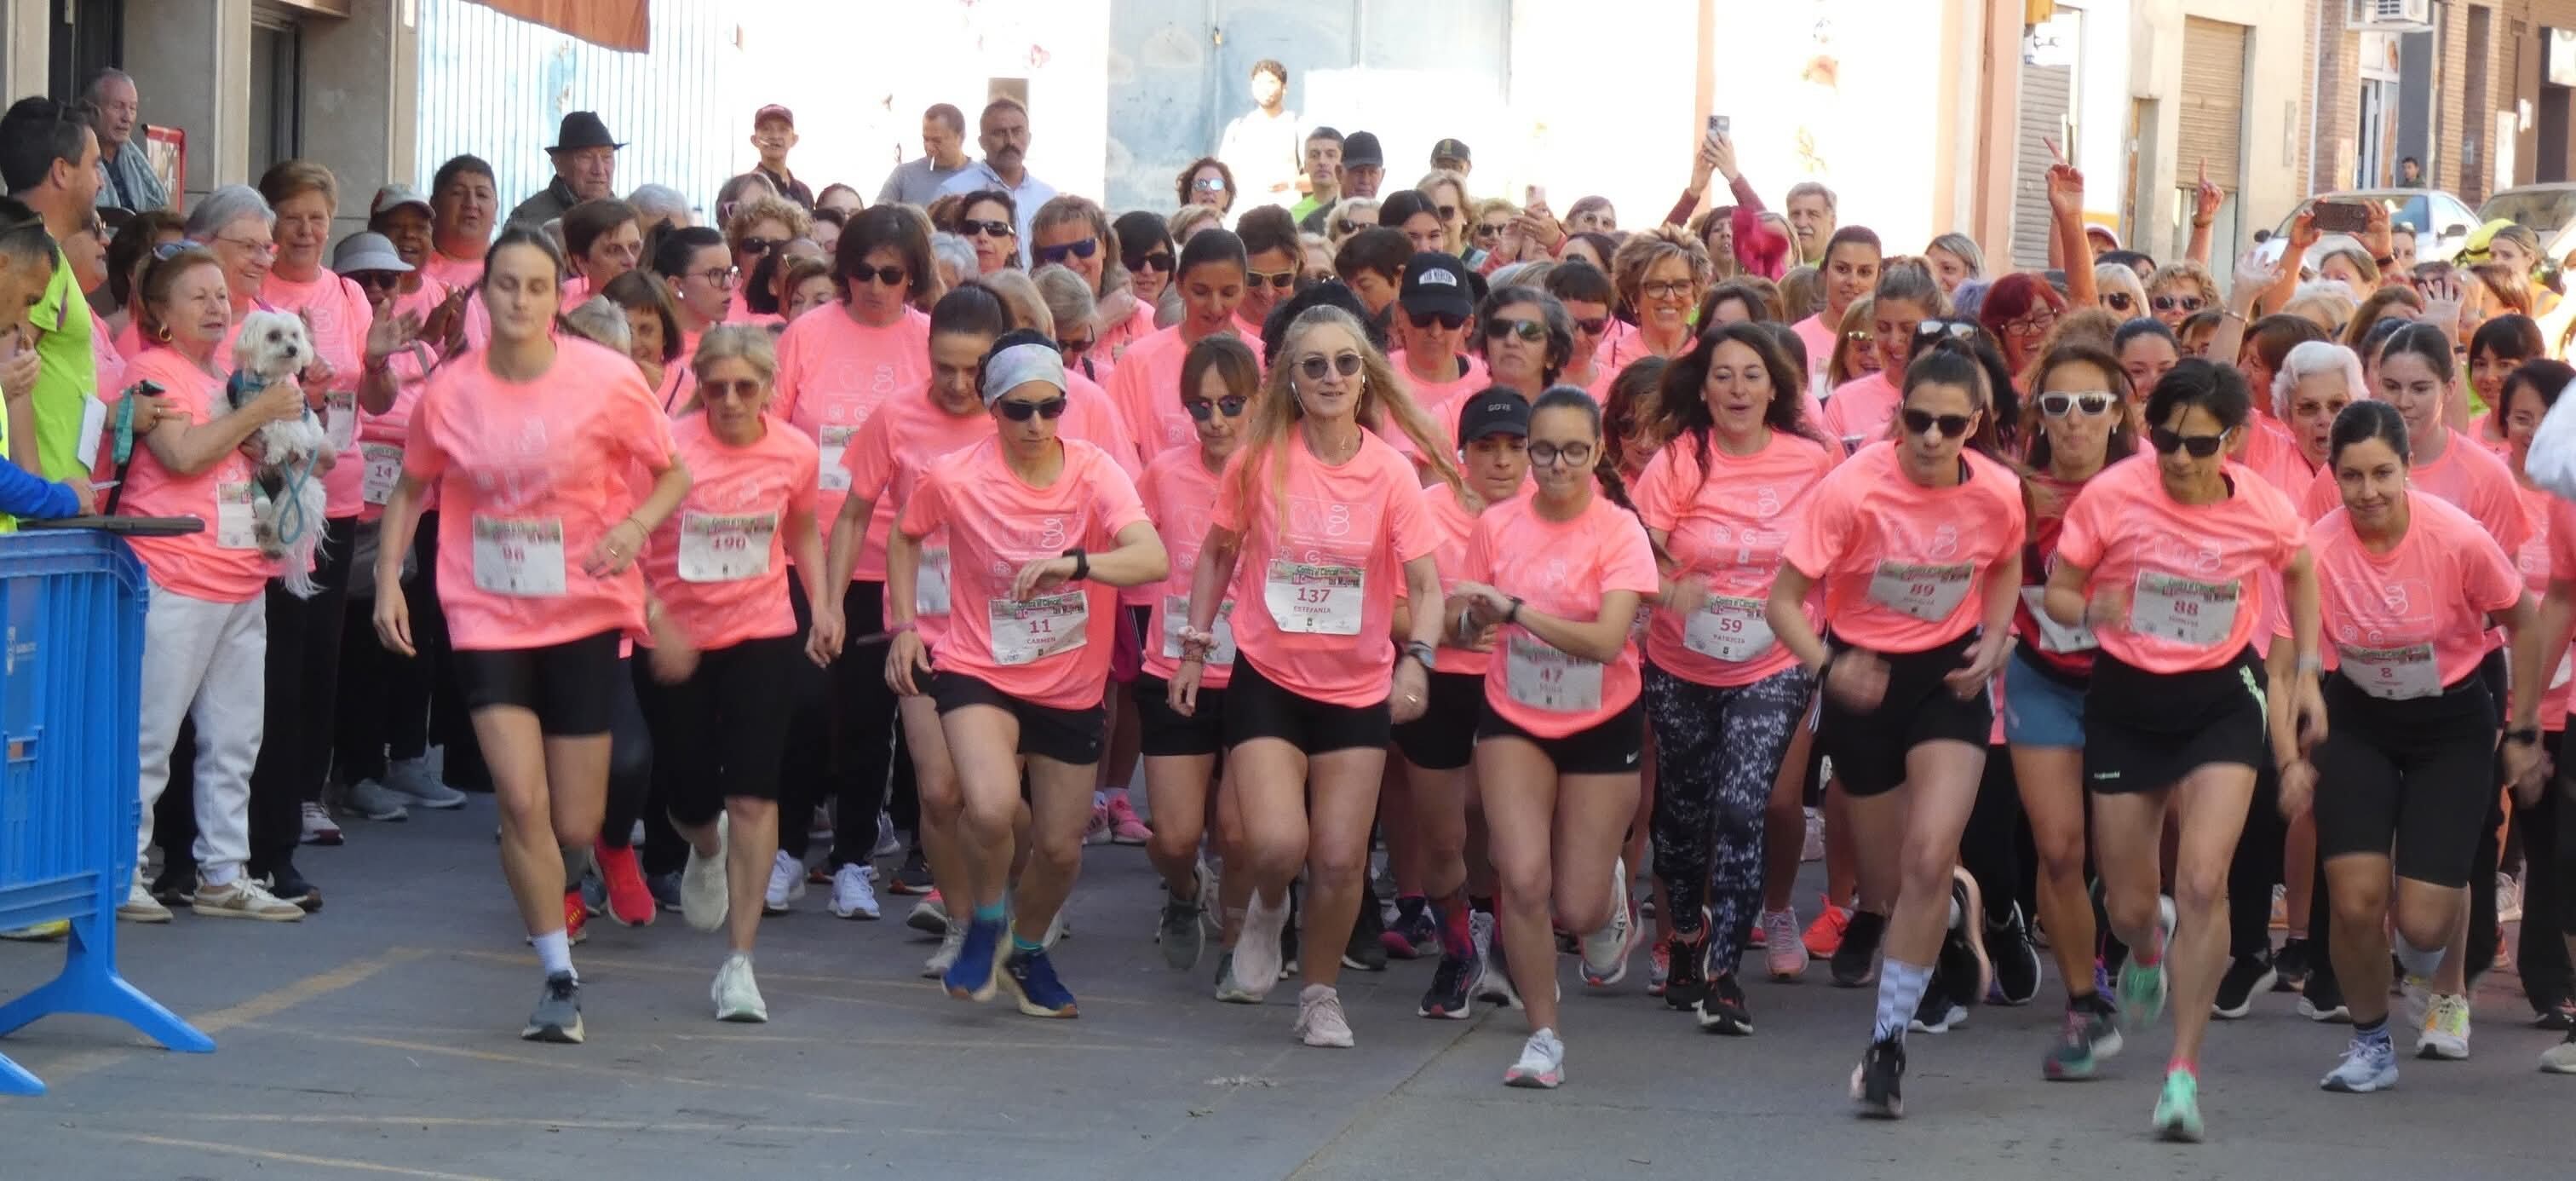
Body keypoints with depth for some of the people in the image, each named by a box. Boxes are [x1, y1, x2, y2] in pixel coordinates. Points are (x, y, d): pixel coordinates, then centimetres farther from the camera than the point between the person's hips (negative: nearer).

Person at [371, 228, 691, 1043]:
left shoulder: (609, 381, -8)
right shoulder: (450, 392, -3)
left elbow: (674, 474, 3)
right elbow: (410, 488, 12)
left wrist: (635, 526, -16)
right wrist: (388, 580, 2)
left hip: (584, 614, 0)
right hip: (488, 617, 0)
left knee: (575, 828, 3)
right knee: (521, 800, -14)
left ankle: (546, 881, 43)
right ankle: (560, 979, -1)